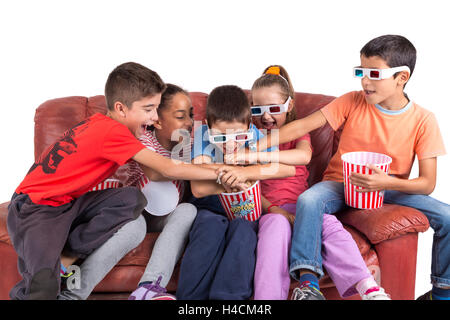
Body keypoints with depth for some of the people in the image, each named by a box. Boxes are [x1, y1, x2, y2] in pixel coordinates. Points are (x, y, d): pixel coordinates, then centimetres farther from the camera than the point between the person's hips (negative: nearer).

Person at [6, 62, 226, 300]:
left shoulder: (100, 123, 5)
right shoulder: (112, 131, -21)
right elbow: (169, 170, -19)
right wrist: (221, 172, -11)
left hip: (68, 204, 9)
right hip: (35, 208, -9)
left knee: (133, 208, -16)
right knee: (44, 286, -34)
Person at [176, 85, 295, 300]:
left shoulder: (253, 135, -7)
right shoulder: (203, 135, -10)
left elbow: (289, 169, -20)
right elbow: (198, 189, -16)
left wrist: (247, 172, -30)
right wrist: (232, 179, -22)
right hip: (210, 209, 0)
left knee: (242, 228, -32)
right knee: (212, 227, -32)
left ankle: (229, 295, -28)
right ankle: (191, 295, -25)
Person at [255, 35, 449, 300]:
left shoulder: (423, 120, -8)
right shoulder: (352, 102, -7)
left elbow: (427, 184, -10)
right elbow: (304, 125, -13)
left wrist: (388, 182, -29)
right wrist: (262, 144, -26)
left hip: (393, 189, 1)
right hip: (341, 183, 0)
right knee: (308, 200, -33)